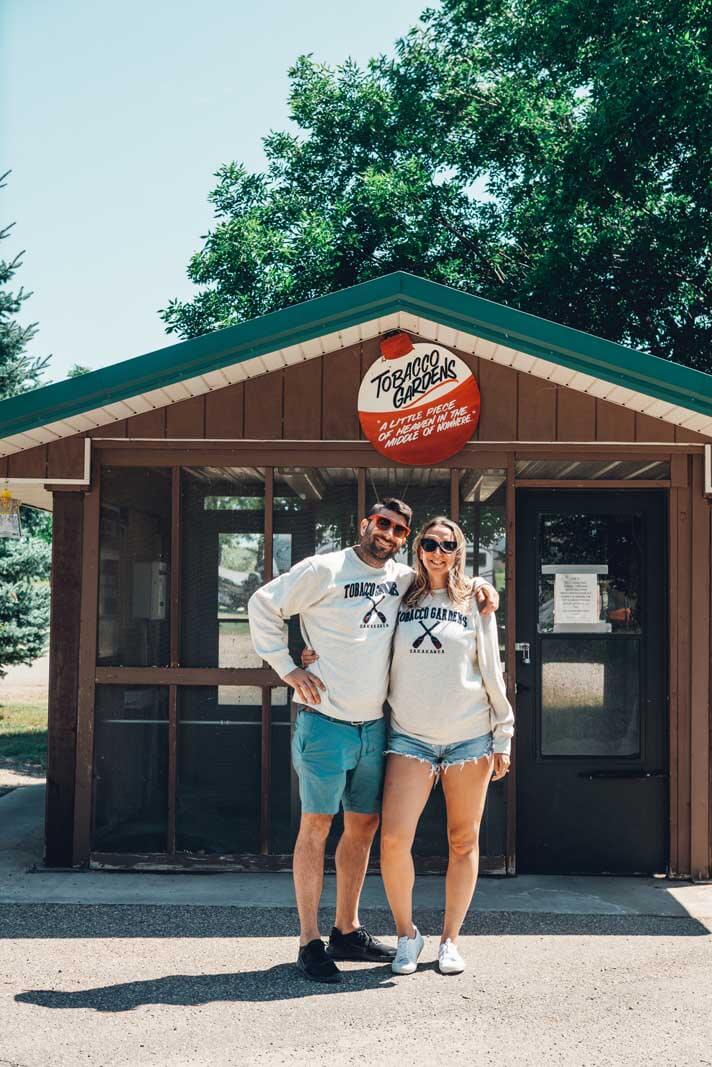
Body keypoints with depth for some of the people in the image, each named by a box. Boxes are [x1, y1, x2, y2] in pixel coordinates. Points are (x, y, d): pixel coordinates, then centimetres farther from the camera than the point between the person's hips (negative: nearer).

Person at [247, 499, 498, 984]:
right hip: (325, 723, -6)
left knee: (364, 825, 12)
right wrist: (288, 668, -7)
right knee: (316, 825, -1)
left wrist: (478, 585, 8)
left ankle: (347, 932, 26)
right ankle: (310, 942, 6)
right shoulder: (324, 570, -7)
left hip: (374, 726, 6)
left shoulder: (404, 578, 10)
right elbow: (264, 604, -3)